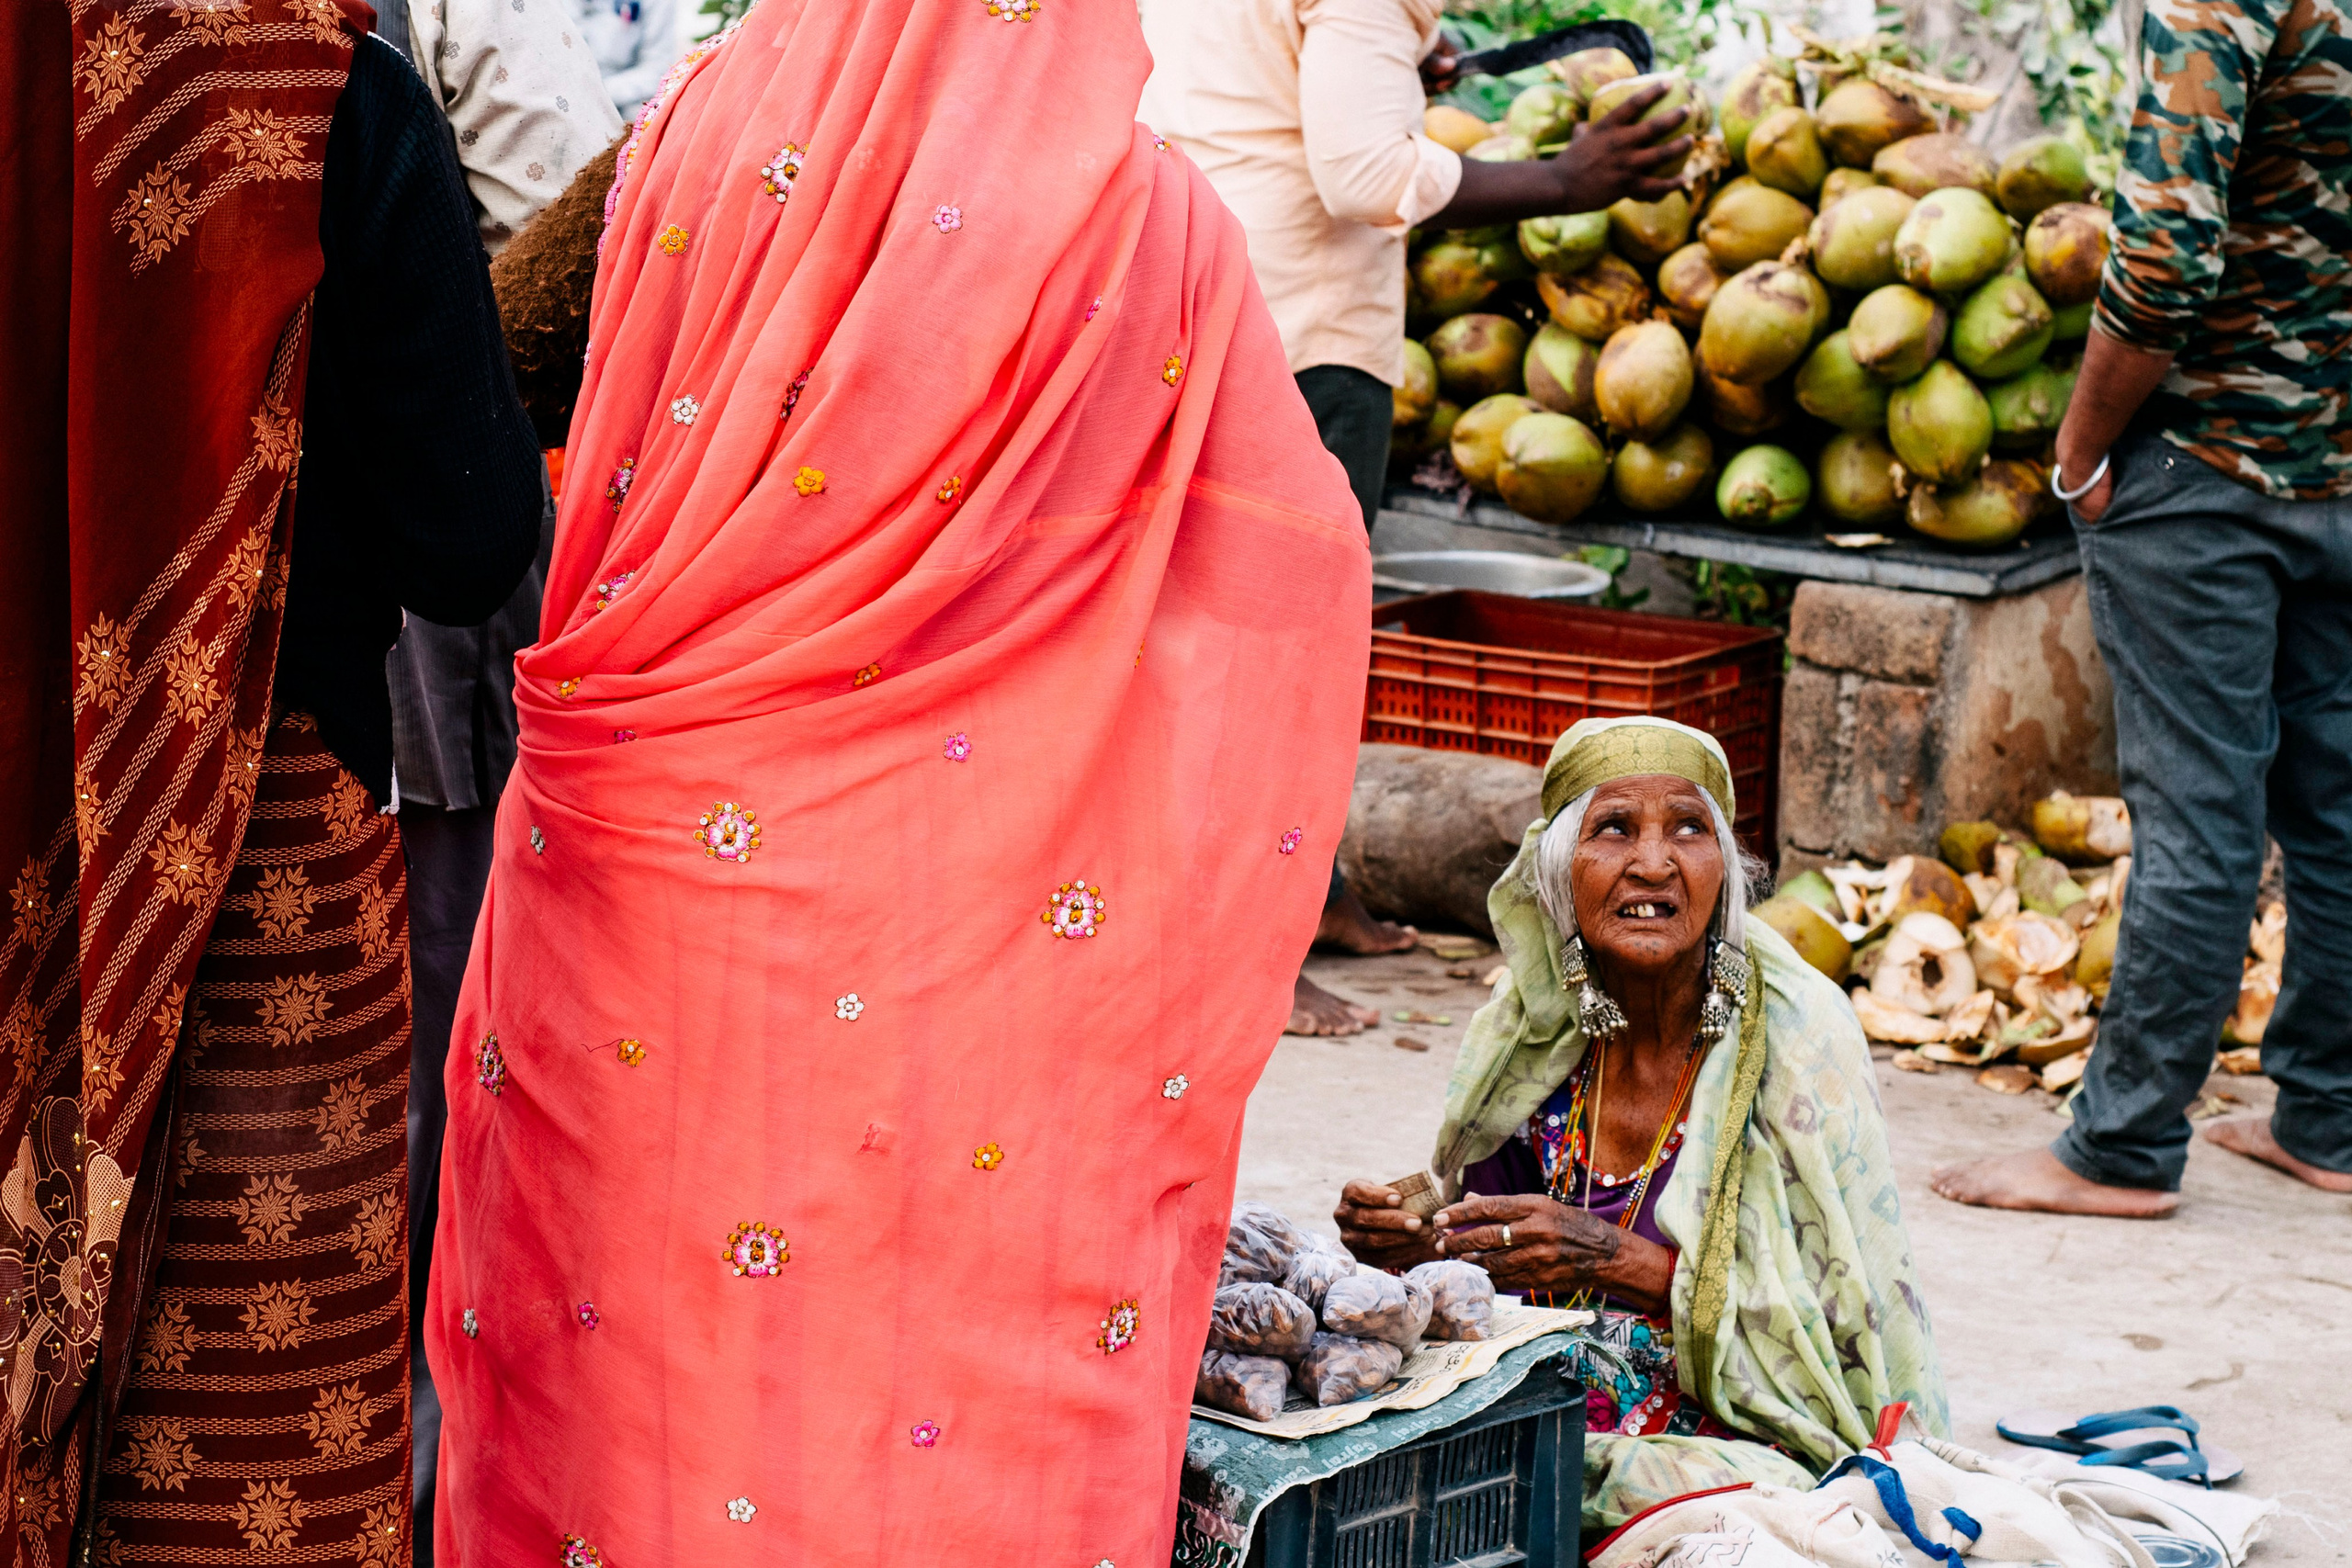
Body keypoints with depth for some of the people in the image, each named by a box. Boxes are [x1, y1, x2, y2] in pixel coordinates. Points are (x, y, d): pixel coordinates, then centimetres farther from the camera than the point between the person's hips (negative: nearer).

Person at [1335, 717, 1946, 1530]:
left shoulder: (1796, 1036, -10)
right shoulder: (1532, 1035, 2)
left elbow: (1852, 1322, -12)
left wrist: (1623, 1260, -22)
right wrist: (1414, 1243, -9)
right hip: (1545, 1440, 3)